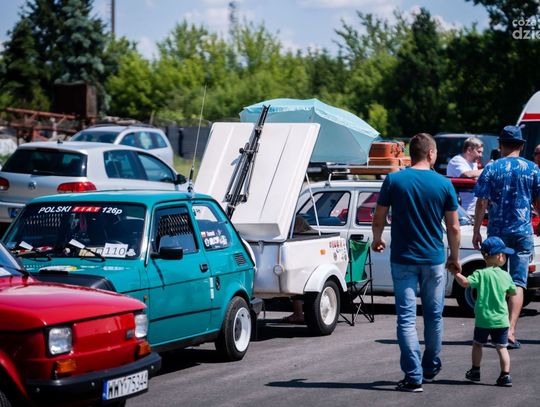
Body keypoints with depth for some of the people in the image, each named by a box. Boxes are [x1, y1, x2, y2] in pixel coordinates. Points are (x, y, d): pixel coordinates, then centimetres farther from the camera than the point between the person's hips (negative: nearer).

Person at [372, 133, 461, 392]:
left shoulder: (394, 181, -6)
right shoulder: (444, 184, -4)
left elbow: (378, 219, 0)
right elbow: (453, 227, -1)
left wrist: (377, 240, 21)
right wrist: (455, 258, 14)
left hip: (403, 259, -1)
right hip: (434, 260, 1)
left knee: (406, 318, -1)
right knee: (434, 317, 17)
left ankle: (414, 376, -9)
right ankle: (430, 369, 30)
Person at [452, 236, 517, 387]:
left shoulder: (480, 274, -10)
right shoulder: (505, 275, -1)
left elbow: (465, 282, -25)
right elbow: (513, 292, 13)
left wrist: (455, 273, -13)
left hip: (483, 319, -1)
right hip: (501, 320, 1)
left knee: (477, 344, 17)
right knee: (502, 348, 6)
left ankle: (475, 371, 26)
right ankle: (505, 375, -2)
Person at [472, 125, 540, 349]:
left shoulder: (491, 169, -4)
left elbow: (481, 203, -7)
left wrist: (476, 231, 0)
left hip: (497, 232, 0)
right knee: (518, 283, -1)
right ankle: (510, 330, -14)